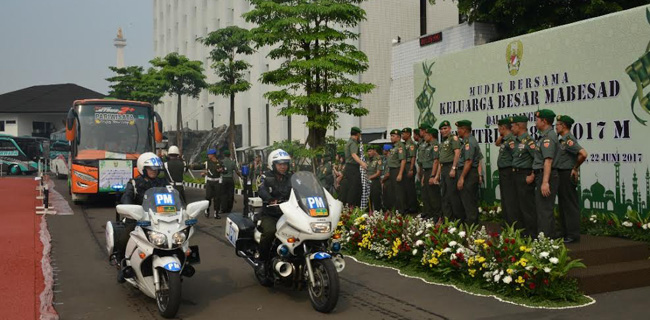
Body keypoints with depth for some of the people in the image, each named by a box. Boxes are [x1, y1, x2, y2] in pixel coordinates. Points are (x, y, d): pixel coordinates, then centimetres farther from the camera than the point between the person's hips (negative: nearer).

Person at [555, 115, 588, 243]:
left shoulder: (569, 140, -17)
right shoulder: (562, 140, 14)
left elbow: (583, 154, -29)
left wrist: (575, 168, -17)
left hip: (568, 175, -10)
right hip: (561, 175, 10)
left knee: (570, 205, -5)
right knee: (563, 205, 15)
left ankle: (573, 235, 1)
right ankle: (565, 232, 23)